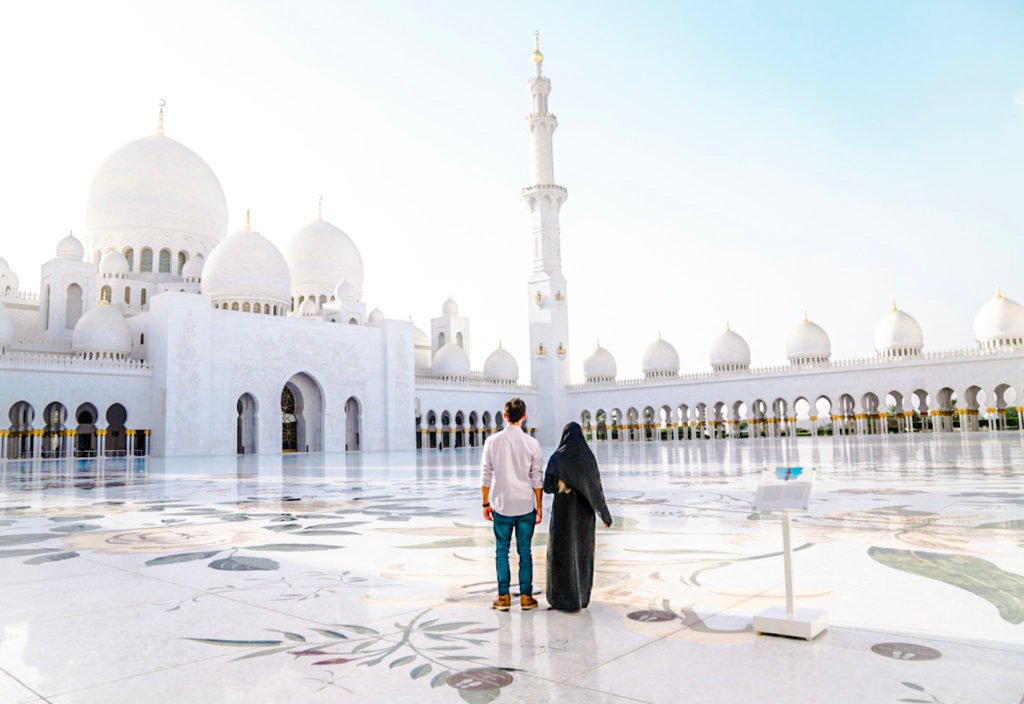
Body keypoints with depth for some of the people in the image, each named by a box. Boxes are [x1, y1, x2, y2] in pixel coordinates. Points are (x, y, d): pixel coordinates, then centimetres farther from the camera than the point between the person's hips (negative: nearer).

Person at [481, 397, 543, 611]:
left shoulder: (492, 441, -4)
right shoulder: (531, 443, -5)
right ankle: (526, 596, 14)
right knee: (525, 551, 9)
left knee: (502, 550, 9)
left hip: (501, 505, 0)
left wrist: (486, 503, 8)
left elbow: (486, 475, -1)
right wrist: (538, 506, 7)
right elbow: (537, 479, -2)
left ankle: (504, 596, 11)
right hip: (525, 506, 0)